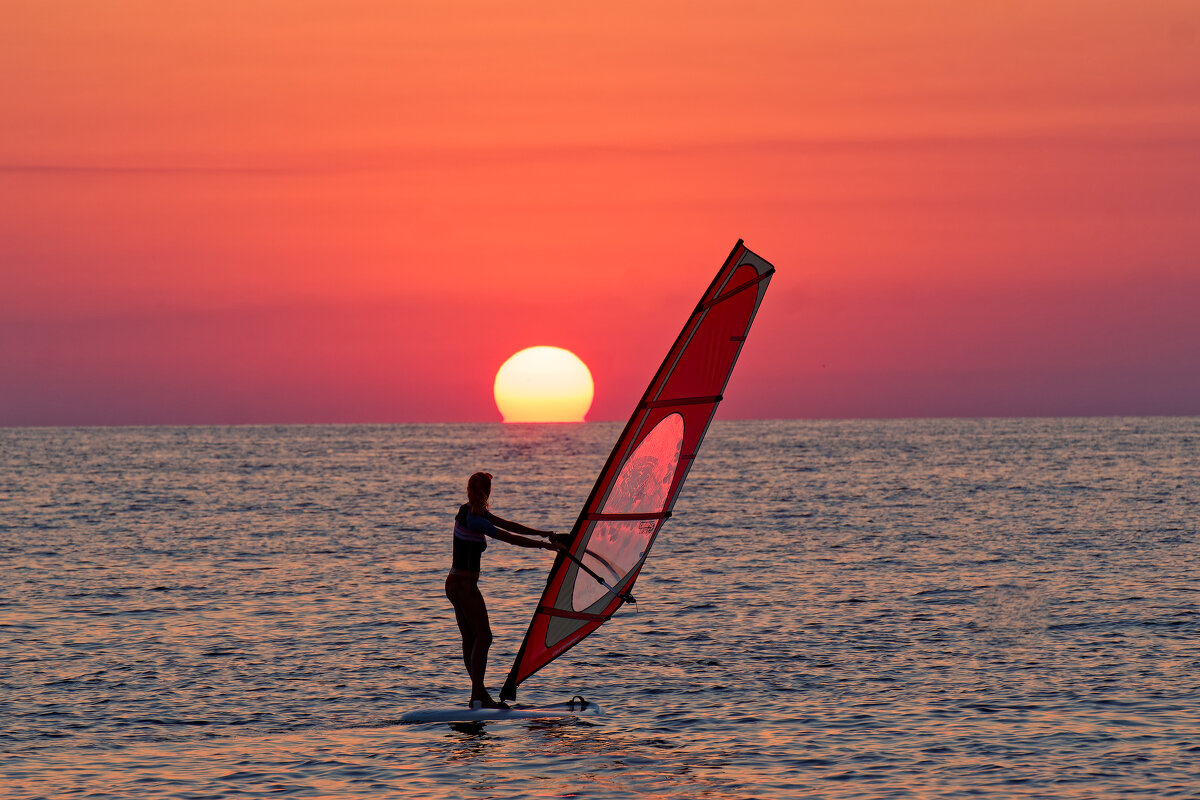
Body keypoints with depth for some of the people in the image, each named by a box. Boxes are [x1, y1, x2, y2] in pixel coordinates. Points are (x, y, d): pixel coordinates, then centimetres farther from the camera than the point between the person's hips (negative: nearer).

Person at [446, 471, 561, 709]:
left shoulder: (471, 511, 10)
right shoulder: (474, 520, -20)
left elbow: (509, 525, 13)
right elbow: (511, 538, -16)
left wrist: (542, 533, 11)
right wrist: (544, 545, -8)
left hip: (455, 583, 10)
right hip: (464, 585, -10)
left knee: (470, 639, 11)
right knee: (483, 637, -8)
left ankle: (479, 694, 15)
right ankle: (478, 696, -12)